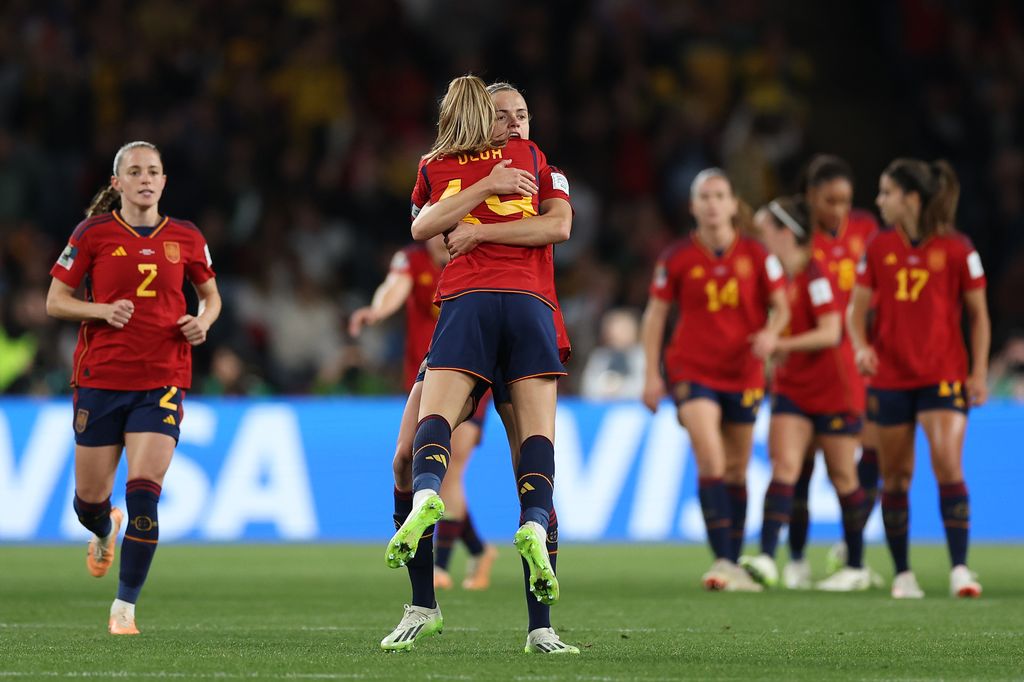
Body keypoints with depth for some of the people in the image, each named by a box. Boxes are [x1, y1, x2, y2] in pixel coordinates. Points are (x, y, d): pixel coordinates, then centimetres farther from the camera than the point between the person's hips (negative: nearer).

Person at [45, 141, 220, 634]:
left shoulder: (185, 239, 5)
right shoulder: (94, 234, -1)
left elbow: (210, 295, 20)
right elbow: (55, 301, 2)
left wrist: (203, 321, -2)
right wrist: (104, 311, -14)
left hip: (162, 381, 0)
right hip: (100, 379, 0)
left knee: (144, 491, -15)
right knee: (90, 499, 8)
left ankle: (125, 607, -5)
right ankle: (105, 531, 47)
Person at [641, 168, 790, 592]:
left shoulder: (756, 255, 0)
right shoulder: (677, 258, -2)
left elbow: (781, 306, 4)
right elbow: (656, 314, 4)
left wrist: (770, 333, -18)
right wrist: (652, 375, -1)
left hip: (743, 374, 2)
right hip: (692, 371, -2)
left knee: (736, 471, 10)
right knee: (711, 462, -19)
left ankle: (734, 565, 21)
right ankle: (722, 561, -21)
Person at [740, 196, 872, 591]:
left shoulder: (814, 275, -17)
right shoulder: (781, 276, 8)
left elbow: (830, 332, -23)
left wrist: (781, 344, -27)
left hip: (834, 391, -7)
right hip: (793, 388, 7)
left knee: (842, 477, 5)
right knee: (784, 465, -10)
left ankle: (857, 568, 18)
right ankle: (767, 560, -22)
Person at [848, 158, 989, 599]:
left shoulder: (956, 249, -5)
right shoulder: (879, 248, 4)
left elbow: (978, 315, 2)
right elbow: (857, 308, 8)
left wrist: (979, 372, -4)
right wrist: (861, 346, -12)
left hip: (943, 376, -3)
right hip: (890, 377, 3)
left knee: (948, 465, -17)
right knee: (895, 477, 5)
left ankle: (959, 569, -12)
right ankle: (902, 574, 15)